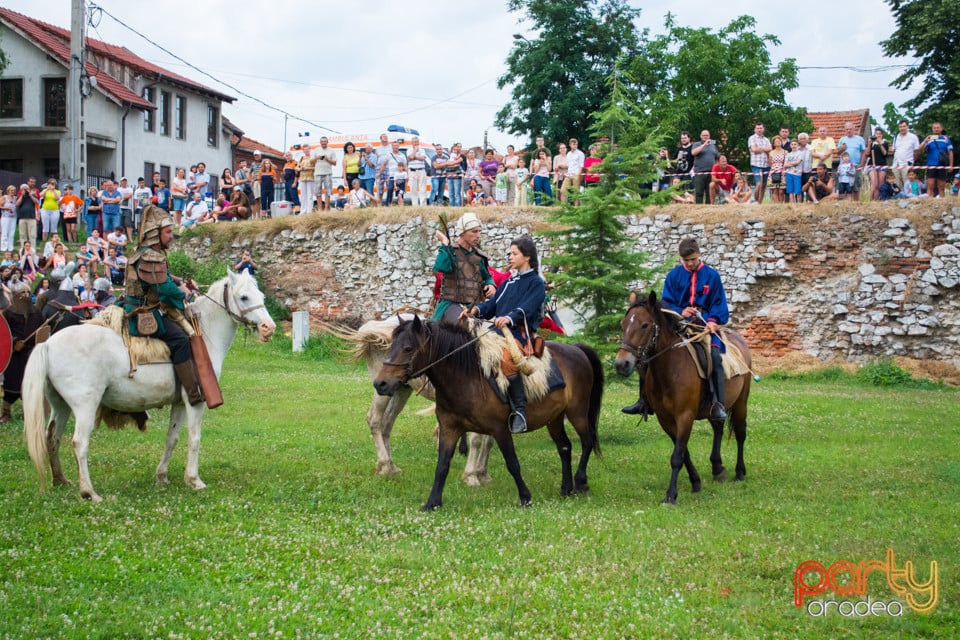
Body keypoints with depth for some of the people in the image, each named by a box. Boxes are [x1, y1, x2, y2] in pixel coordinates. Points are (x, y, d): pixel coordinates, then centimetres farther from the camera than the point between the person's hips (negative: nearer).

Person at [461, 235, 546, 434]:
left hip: (521, 333, -8)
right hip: (499, 332, 8)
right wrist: (476, 310, -6)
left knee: (506, 359, -37)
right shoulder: (508, 282, 24)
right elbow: (492, 305, 16)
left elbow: (526, 307, -16)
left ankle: (519, 410, -31)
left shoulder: (536, 283, 2)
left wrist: (509, 318, -35)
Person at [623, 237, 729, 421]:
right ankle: (644, 401, 1)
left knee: (715, 355, -30)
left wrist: (713, 321, -19)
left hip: (705, 323, -2)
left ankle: (718, 405, -29)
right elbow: (666, 302, 7)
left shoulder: (711, 275, 2)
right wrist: (680, 312, -14)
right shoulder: (674, 275, 7)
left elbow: (719, 304, 1)